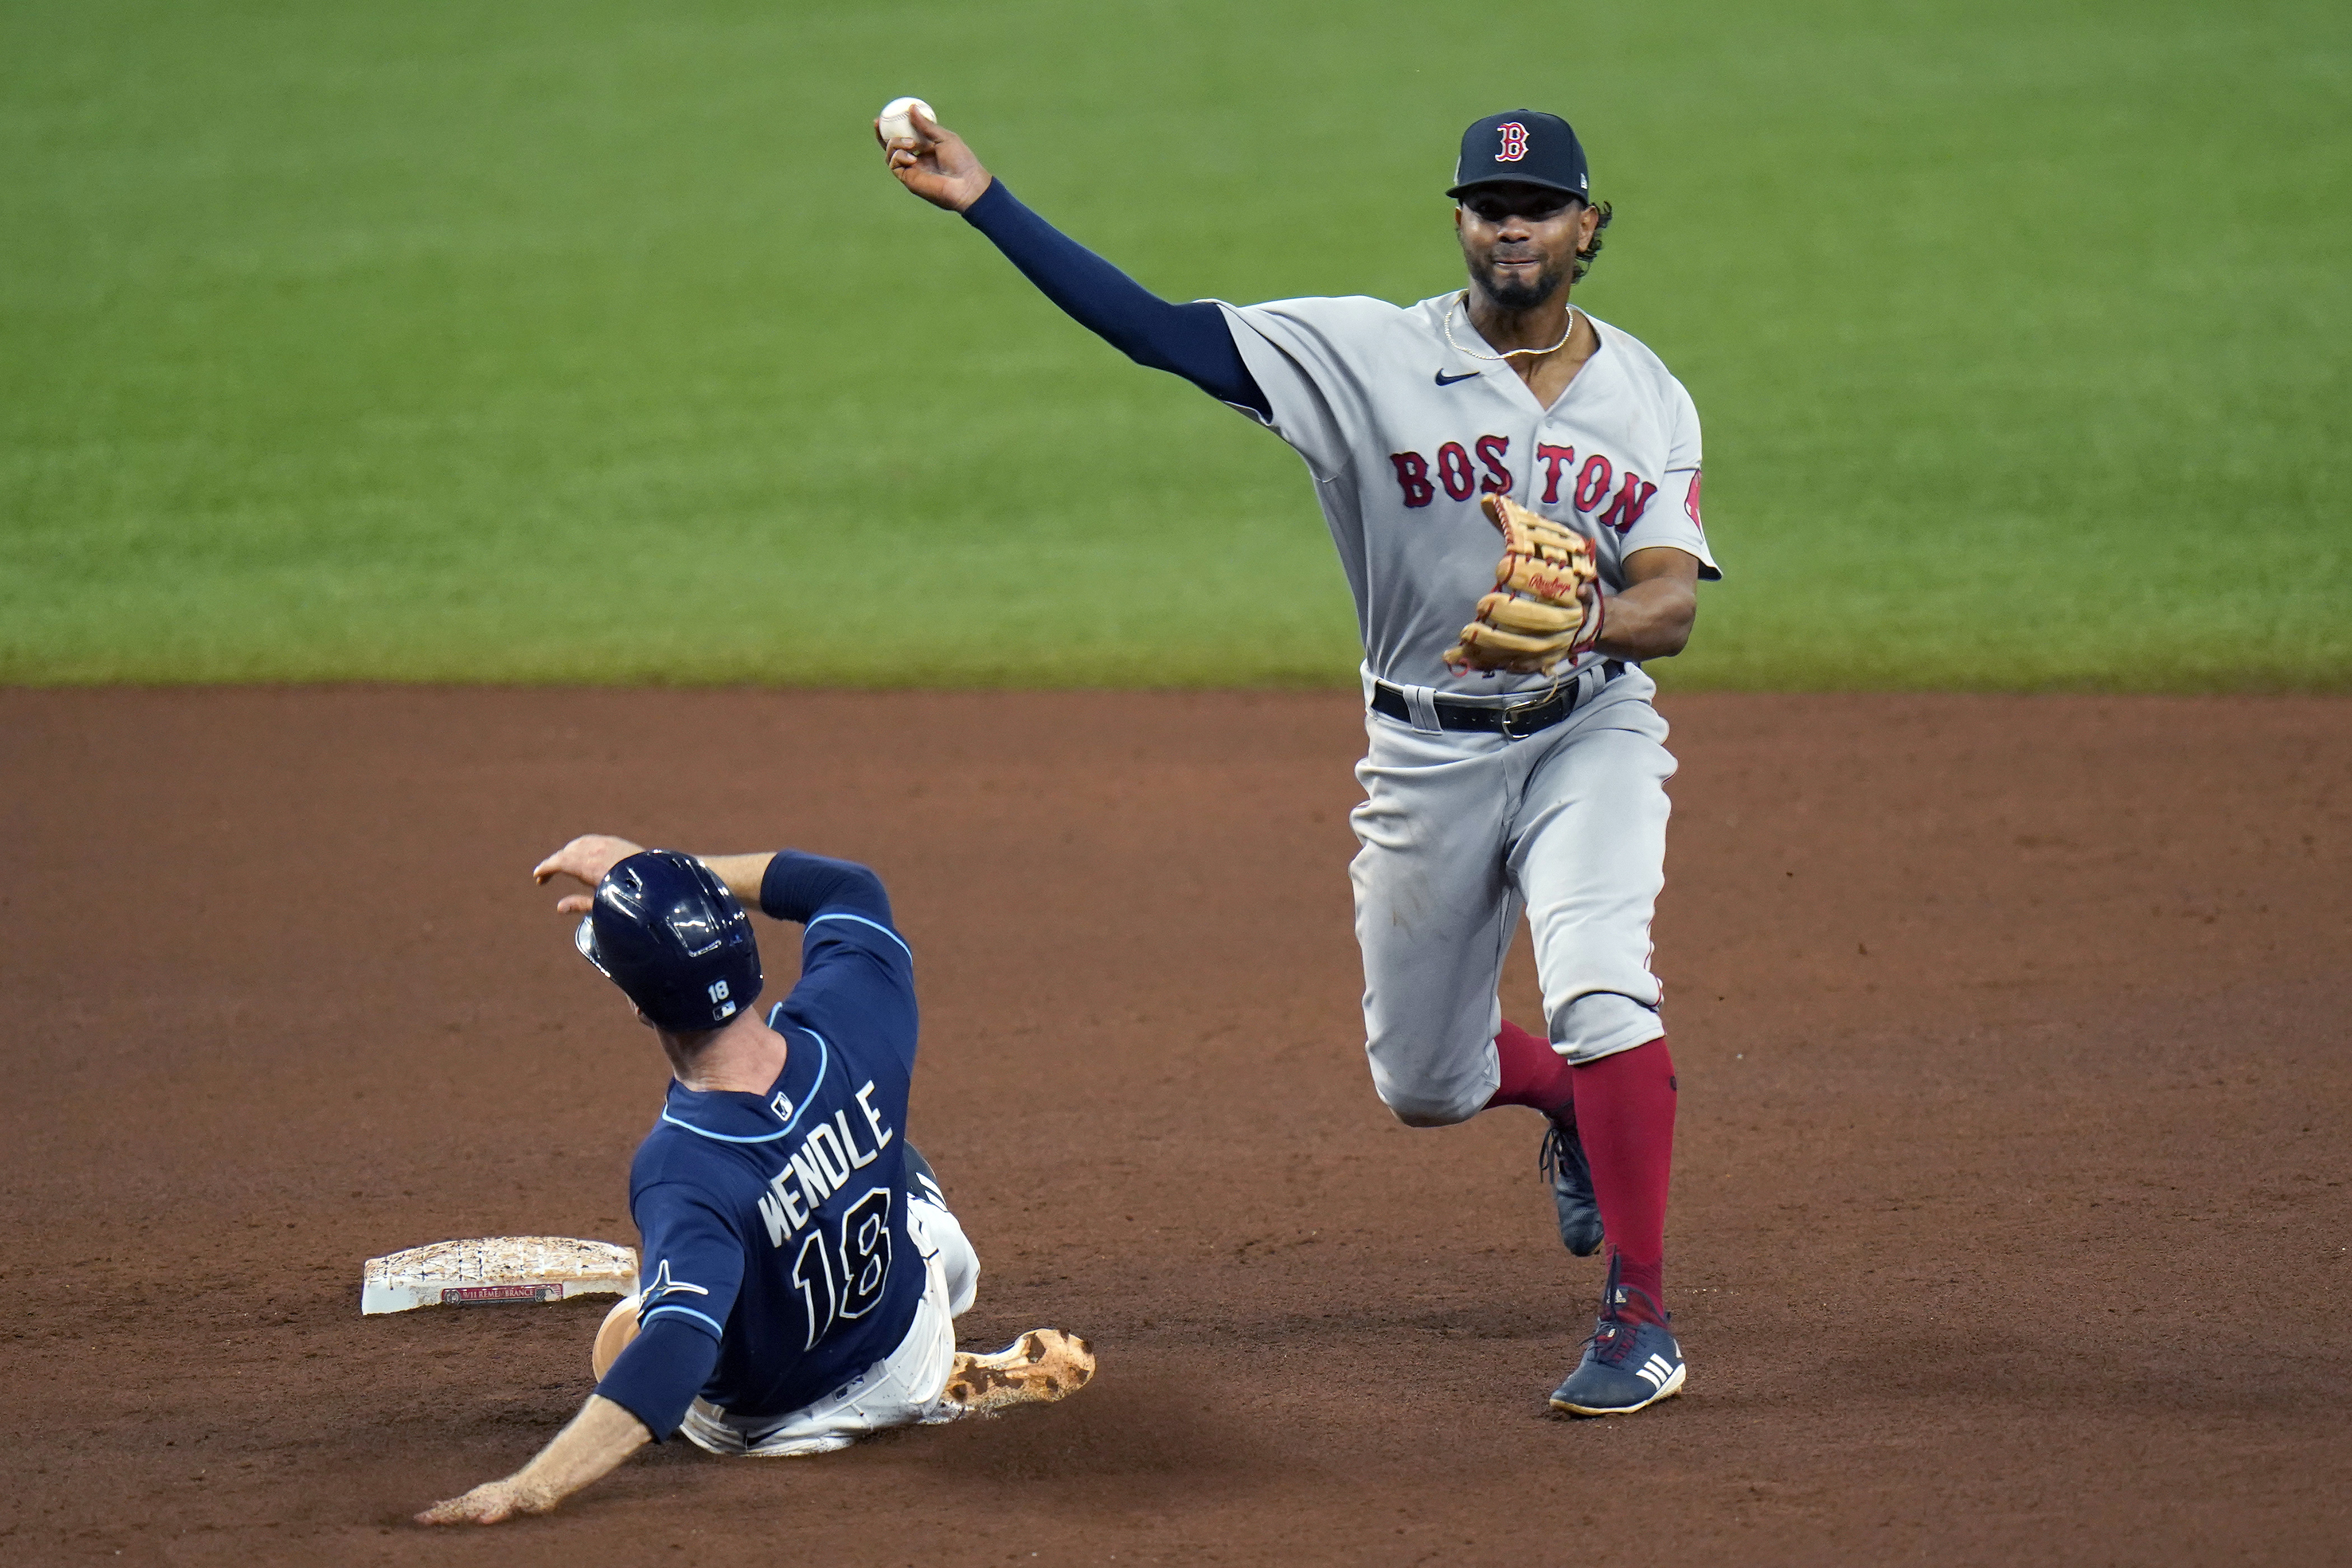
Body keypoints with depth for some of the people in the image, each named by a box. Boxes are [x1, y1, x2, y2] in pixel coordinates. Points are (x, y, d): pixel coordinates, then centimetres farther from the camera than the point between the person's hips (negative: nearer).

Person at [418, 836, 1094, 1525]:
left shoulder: (682, 1171, -44)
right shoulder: (850, 1023, -30)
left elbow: (670, 1359, -53)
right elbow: (848, 888, -7)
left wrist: (528, 1489, -62)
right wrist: (662, 874, -4)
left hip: (767, 1416, -3)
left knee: (620, 1336, 31)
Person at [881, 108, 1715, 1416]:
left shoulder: (1648, 398, -1)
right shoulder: (1375, 354, -5)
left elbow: (1674, 606, -11)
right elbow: (1160, 330, -11)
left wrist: (1585, 622, -35)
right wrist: (984, 203, -18)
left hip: (1590, 732, -2)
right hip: (1428, 753, 2)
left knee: (1600, 984, -26)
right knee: (1424, 1085, 11)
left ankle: (1643, 1319, -16)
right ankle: (1577, 1102, 46)